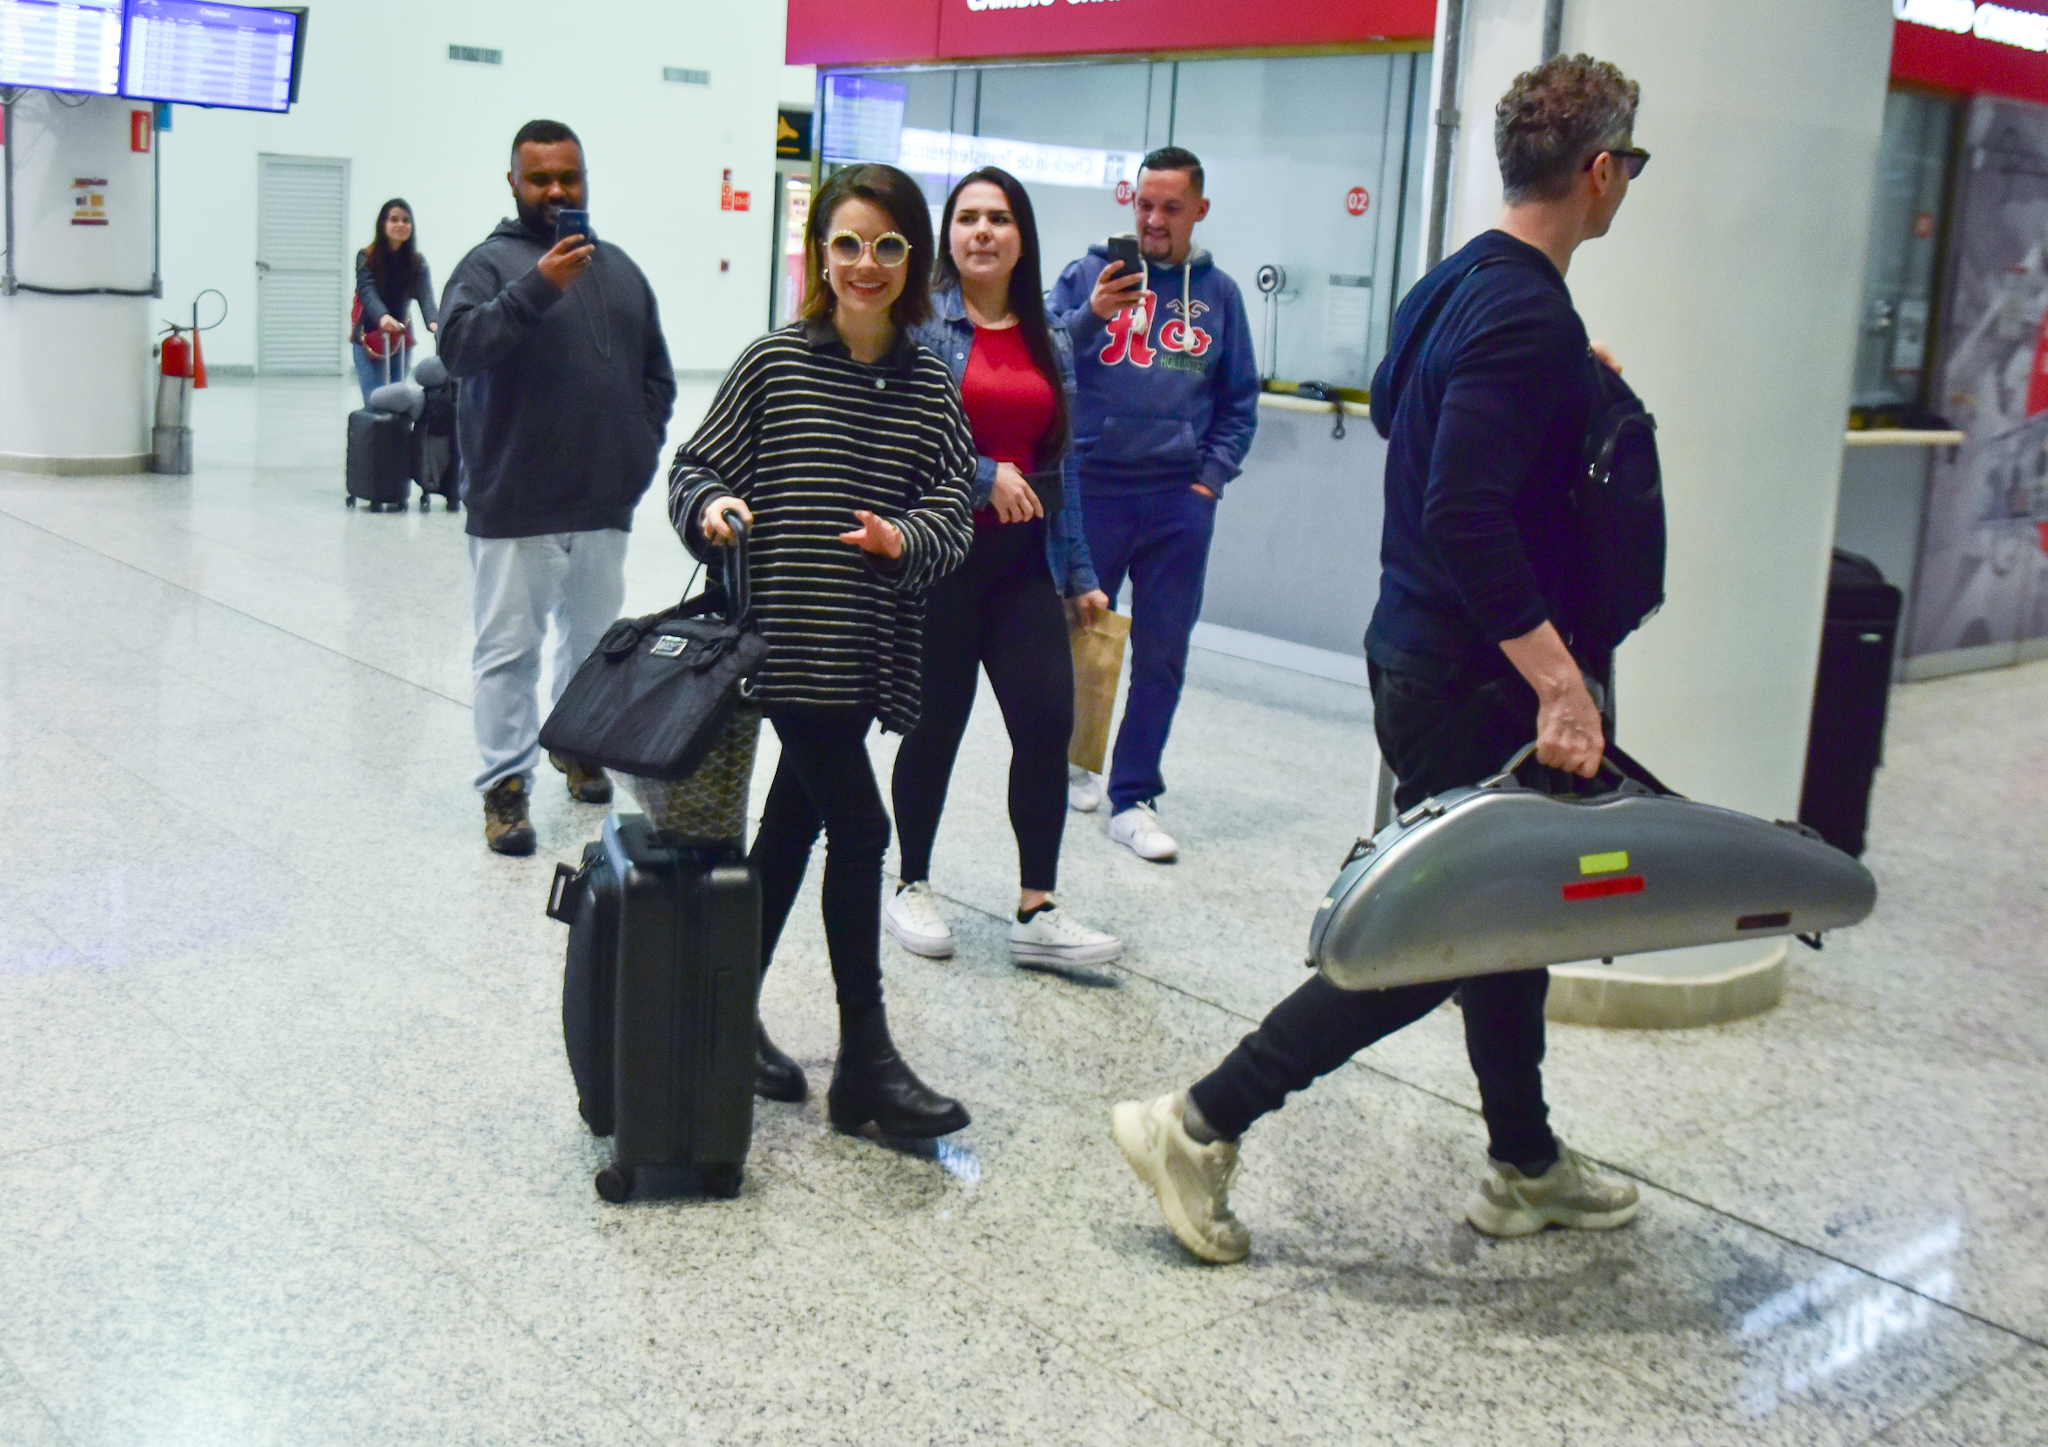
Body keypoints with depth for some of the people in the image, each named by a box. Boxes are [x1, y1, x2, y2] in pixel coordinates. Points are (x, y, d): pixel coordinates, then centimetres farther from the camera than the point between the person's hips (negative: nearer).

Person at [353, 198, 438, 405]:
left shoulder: (417, 262, 1)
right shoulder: (366, 258, -5)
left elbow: (425, 295, -14)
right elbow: (367, 291, -20)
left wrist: (433, 321, -36)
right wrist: (382, 316, -42)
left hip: (401, 342, 3)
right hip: (369, 340, -3)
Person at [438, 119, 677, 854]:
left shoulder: (619, 268, 15)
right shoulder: (492, 262, -3)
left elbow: (657, 372, 20)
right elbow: (458, 345, -21)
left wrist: (642, 444, 7)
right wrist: (538, 287, -29)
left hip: (605, 503, 6)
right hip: (516, 506, -5)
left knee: (595, 637, 17)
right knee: (508, 649, -1)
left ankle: (579, 746, 35)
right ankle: (505, 785, 4)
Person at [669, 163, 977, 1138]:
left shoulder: (929, 387, 6)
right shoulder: (776, 363, -3)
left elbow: (953, 511, 1)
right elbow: (695, 468, 2)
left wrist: (905, 538, -19)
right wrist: (712, 509, -18)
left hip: (870, 647, 5)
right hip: (789, 639, -5)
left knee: (794, 825, 15)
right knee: (859, 829, -7)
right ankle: (865, 1065, 2)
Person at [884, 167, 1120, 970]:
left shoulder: (1048, 335, 13)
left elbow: (1060, 459, 15)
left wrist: (1079, 574, 13)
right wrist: (983, 477, -15)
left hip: (1024, 560, 4)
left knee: (1048, 722, -4)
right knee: (936, 724, 6)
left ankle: (1036, 912, 6)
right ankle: (912, 887, 26)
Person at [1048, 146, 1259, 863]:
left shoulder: (1218, 293, 9)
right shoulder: (1089, 273, 1)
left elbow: (1240, 400, 14)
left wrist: (1211, 477, 3)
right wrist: (1091, 315, -25)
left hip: (1180, 503, 2)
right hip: (1093, 489, -2)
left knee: (1162, 654, 4)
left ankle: (1133, 799, 12)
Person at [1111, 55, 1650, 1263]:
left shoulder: (1454, 284, 8)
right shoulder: (1531, 321, -21)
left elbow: (1391, 405, 25)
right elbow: (1466, 512, -30)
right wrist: (1558, 677, -30)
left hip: (1416, 653, 10)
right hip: (1469, 684, -10)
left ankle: (1526, 1167, 34)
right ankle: (1202, 1126, 3)